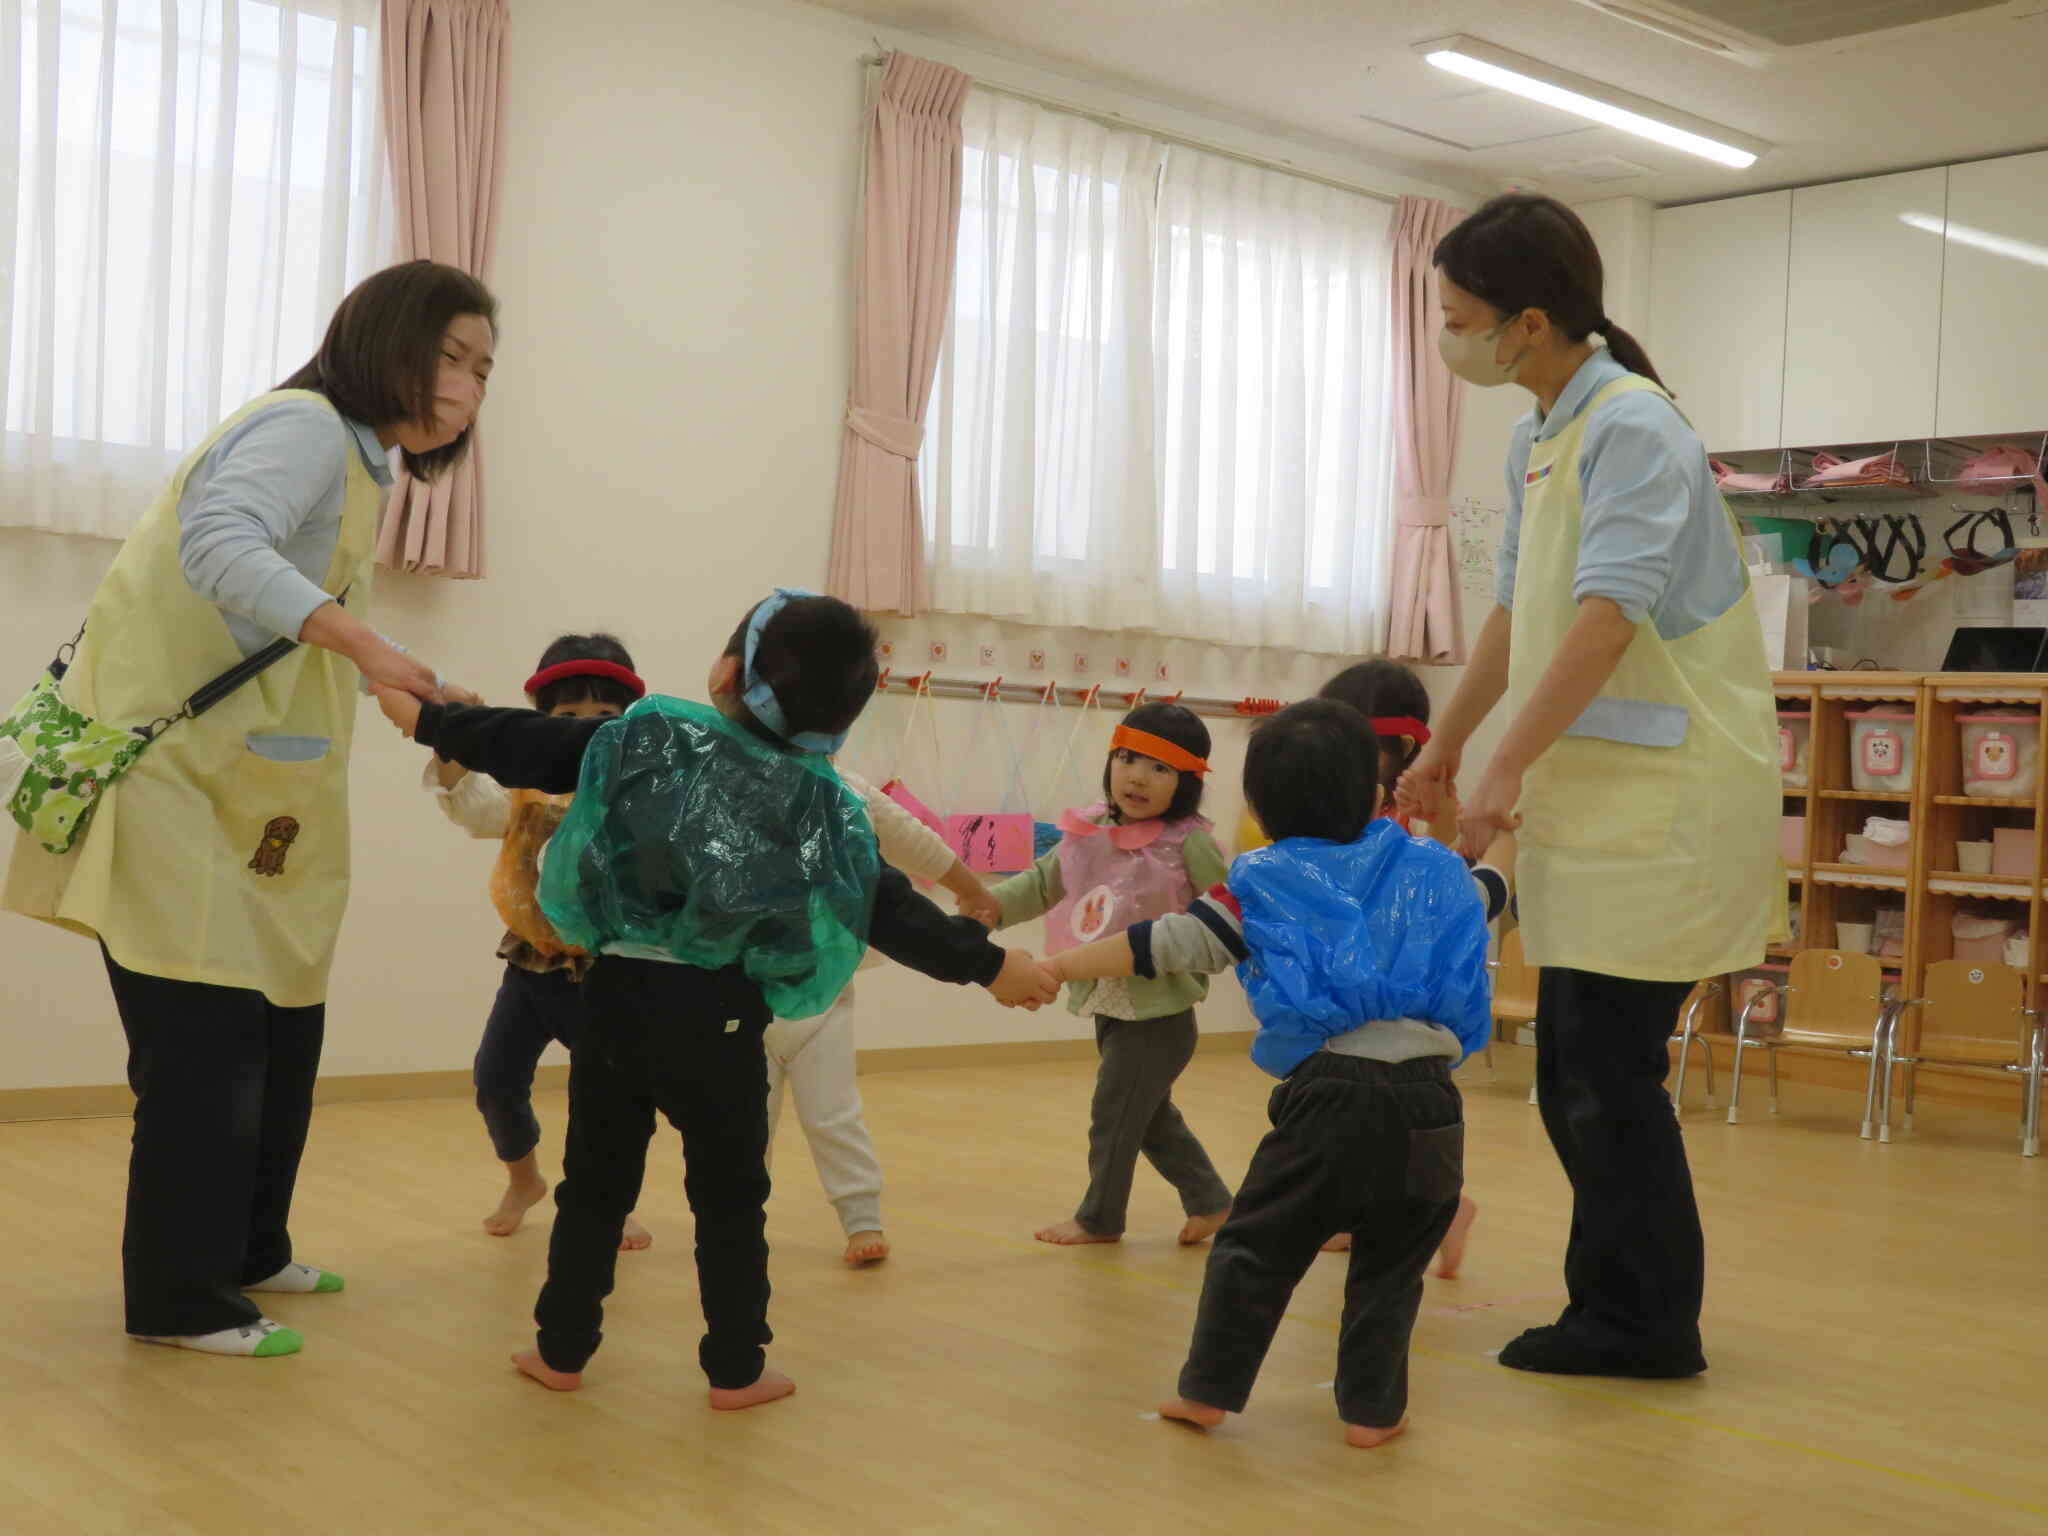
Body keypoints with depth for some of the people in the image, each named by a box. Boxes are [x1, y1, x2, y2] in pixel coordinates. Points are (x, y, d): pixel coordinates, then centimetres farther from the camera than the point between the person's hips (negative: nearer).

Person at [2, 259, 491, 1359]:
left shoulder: (356, 460, 16)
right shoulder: (305, 425, -14)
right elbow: (218, 543, -32)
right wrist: (366, 646, -37)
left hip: (239, 788, 10)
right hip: (165, 771, -10)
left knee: (282, 1027, 13)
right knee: (206, 1036, -6)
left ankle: (244, 1248, 28)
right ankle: (176, 1299, 6)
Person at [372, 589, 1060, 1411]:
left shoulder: (646, 738, -3)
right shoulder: (818, 802, -5)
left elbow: (526, 745, 3)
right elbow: (888, 909, -5)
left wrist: (428, 719, 18)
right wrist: (990, 964, 4)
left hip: (619, 992, 1)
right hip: (718, 1013, -1)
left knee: (595, 1181, 15)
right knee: (729, 1195, 12)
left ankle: (562, 1349, 23)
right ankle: (736, 1368, 17)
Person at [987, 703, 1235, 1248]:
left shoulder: (1189, 842, -17)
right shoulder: (1091, 833, -1)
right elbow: (1043, 882, 6)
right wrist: (989, 905, -5)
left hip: (1159, 1012, -6)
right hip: (1109, 1006, 7)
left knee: (1113, 1116, 5)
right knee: (1150, 1113, 20)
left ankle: (1100, 1218, 26)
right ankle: (1209, 1200, 37)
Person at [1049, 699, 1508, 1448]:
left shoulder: (1261, 883, 6)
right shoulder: (1431, 867, 13)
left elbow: (1171, 943, 2)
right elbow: (1491, 891, 31)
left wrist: (1064, 964, 9)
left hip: (1324, 1092, -2)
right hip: (1427, 1098, 2)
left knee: (1255, 1250, 13)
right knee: (1389, 1268, 16)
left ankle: (1208, 1390, 17)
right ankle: (1371, 1408, 17)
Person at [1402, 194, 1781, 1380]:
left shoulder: (1633, 429, -15)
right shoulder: (1539, 443, 13)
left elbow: (1609, 617, -26)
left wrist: (1506, 771, -29)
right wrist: (1443, 748, 29)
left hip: (1663, 796, -9)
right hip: (1594, 800, 9)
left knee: (1608, 1075, -4)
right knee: (1581, 1079, 13)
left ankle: (1644, 1325, 10)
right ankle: (1622, 1314, 24)